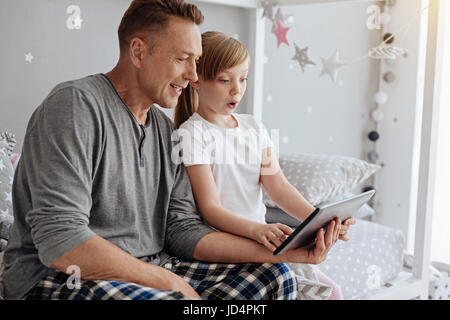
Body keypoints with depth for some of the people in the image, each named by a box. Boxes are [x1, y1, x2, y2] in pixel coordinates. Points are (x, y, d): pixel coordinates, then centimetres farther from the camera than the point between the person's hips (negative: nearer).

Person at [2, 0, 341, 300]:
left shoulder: (166, 130, 12)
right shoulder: (75, 104, -13)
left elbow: (183, 229, 5)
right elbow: (60, 242, -22)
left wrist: (288, 252, -3)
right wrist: (171, 282, -17)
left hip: (147, 270, 8)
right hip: (60, 278, -7)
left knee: (277, 278, -4)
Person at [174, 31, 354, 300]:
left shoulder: (253, 128, 12)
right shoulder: (193, 134, -9)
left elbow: (278, 186, 4)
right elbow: (211, 208, -17)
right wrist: (257, 230, -35)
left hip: (262, 239, 6)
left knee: (331, 291, -4)